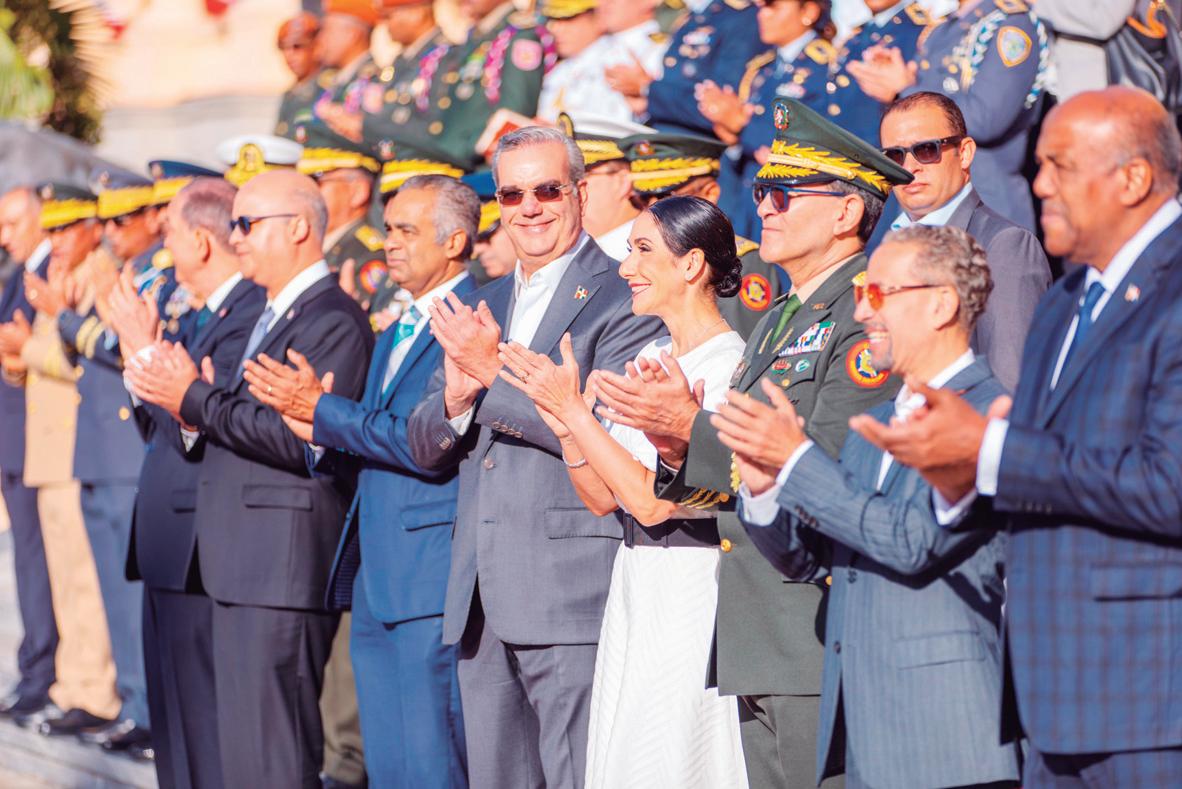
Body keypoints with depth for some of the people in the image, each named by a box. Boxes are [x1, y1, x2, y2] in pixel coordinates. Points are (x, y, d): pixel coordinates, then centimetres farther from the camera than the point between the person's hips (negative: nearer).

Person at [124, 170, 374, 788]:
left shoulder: (334, 321, -12)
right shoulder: (270, 317, 20)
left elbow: (302, 439, -22)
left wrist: (197, 399, -17)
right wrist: (190, 407, -2)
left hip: (283, 568, -10)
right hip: (242, 569, 10)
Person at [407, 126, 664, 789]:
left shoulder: (624, 298, -4)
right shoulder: (481, 306, 19)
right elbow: (426, 448, 17)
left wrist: (496, 372, -15)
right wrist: (456, 395, -5)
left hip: (572, 595, -7)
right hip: (483, 604, 7)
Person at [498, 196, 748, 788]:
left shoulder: (727, 365, -14)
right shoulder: (647, 359, 12)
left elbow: (652, 500, -20)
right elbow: (602, 498, 11)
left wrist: (575, 410, -17)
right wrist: (564, 423, -5)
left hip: (694, 594, -9)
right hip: (633, 586, 9)